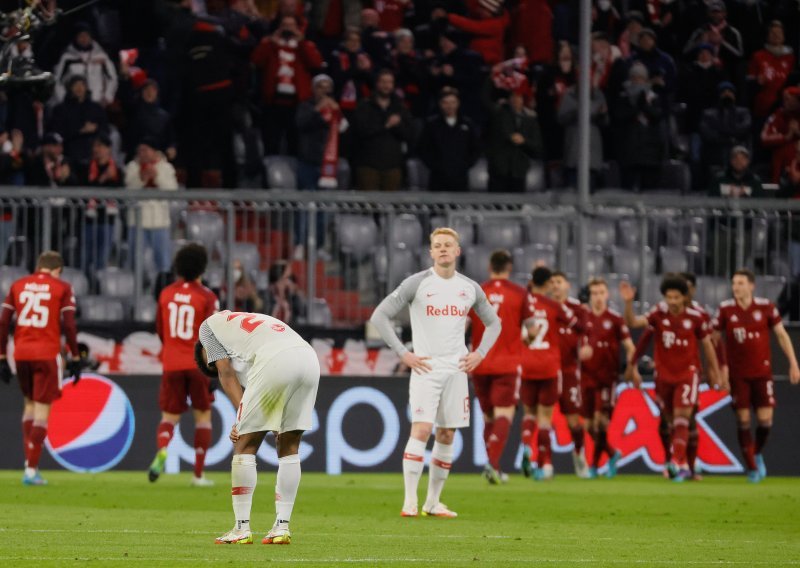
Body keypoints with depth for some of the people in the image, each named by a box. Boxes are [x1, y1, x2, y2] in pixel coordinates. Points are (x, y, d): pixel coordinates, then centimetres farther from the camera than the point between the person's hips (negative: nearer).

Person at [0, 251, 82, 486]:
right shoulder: (61, 288, 2)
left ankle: (30, 460, 15)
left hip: (21, 352, 3)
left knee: (29, 403, 22)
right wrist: (75, 358, 1)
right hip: (47, 353, -3)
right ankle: (31, 469, -4)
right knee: (42, 409, 1)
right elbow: (69, 325, -5)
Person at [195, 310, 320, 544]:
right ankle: (282, 527, 15)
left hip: (275, 360, -7)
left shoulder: (209, 325, 26)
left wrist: (241, 418, 6)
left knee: (245, 444, 4)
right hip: (309, 358, 7)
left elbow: (226, 373, 12)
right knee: (289, 447, 17)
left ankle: (242, 528, 4)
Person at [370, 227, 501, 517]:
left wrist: (480, 353, 7)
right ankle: (410, 501, -16)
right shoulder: (417, 283, -4)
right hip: (425, 368, -4)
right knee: (421, 429, -16)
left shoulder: (470, 288, 9)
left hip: (457, 370, 4)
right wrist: (403, 354, -10)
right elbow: (379, 316, -4)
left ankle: (433, 502, 12)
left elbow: (493, 322, 23)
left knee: (447, 435, 5)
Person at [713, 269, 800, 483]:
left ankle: (758, 453, 24)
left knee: (765, 420, -6)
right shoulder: (725, 309, -3)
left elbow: (781, 334, 5)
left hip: (762, 372, 0)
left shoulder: (766, 307, -2)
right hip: (737, 375, 0)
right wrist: (719, 367, -3)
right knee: (743, 420, -2)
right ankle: (752, 468, 8)